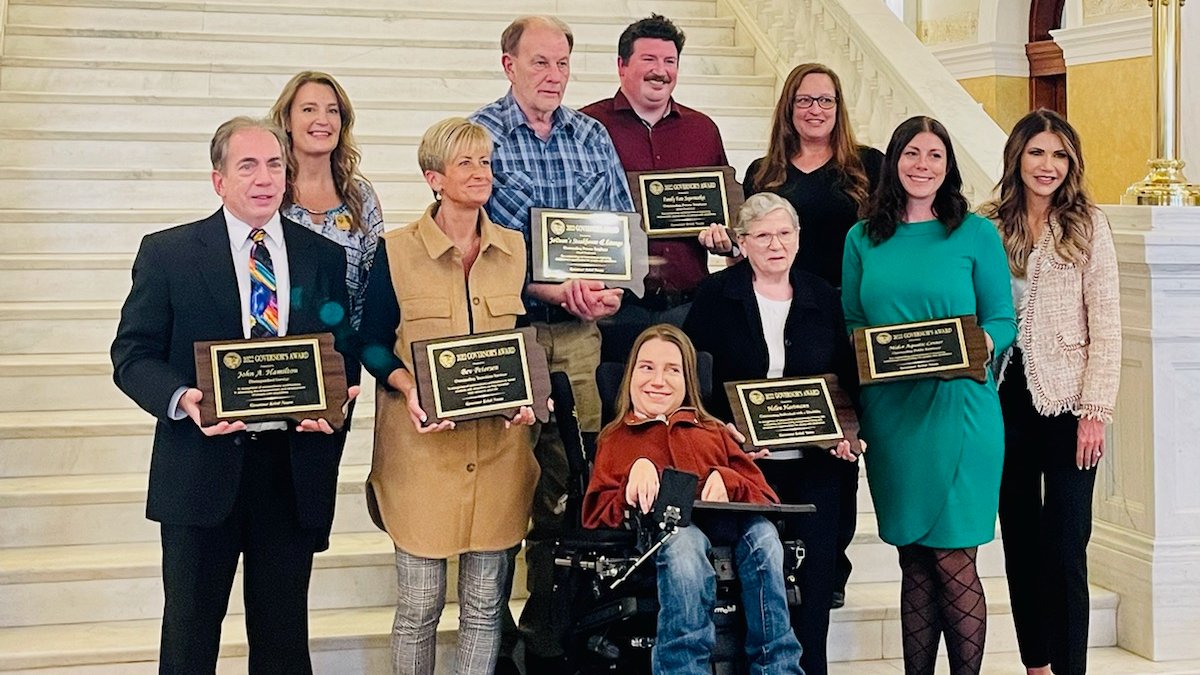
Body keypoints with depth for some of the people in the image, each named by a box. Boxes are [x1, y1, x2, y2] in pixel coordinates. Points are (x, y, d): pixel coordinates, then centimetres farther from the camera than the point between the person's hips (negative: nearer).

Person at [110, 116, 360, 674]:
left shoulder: (323, 257, 8)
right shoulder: (167, 253, 1)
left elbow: (344, 353, 11)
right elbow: (132, 355, -1)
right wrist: (181, 399, -20)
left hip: (294, 470, 2)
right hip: (202, 467, -2)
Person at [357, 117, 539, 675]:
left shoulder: (515, 248, 9)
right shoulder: (395, 251, -1)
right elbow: (372, 344, 3)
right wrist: (407, 384, -16)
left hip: (498, 448, 3)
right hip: (421, 448, -3)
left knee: (485, 602, 7)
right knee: (420, 603, 1)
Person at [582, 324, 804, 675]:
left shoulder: (712, 432, 32)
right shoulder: (615, 439, 28)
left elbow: (766, 499, 18)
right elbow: (595, 516, 14)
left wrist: (725, 481, -3)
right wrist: (634, 482, -5)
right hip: (658, 532, -2)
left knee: (761, 531, -34)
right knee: (684, 539, -39)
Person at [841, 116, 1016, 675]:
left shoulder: (976, 234, 3)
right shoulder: (863, 239, 10)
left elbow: (1003, 320, 3)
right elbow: (849, 323, 13)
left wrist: (982, 344, -17)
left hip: (958, 409, -2)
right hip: (889, 413, 3)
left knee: (952, 558, -3)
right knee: (913, 560, 9)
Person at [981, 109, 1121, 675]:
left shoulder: (1088, 225, -1)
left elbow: (1105, 326, -4)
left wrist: (1095, 411, -11)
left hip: (1066, 401, -3)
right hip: (1006, 399, 3)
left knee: (1064, 545, -4)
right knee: (1020, 538, 10)